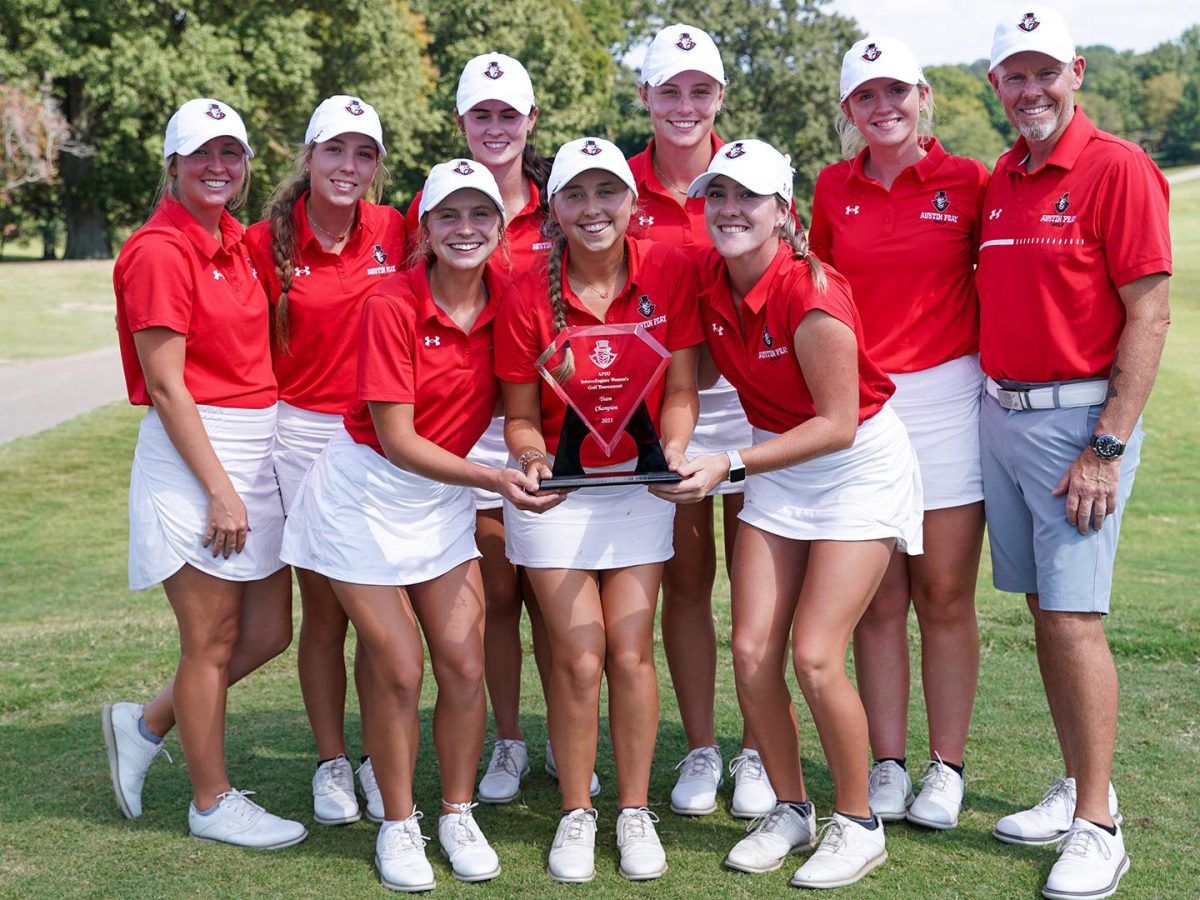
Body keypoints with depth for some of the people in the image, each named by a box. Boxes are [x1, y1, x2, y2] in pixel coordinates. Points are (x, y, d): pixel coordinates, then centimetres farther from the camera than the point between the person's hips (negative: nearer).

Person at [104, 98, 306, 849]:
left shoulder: (234, 242, 12)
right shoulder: (159, 252, -13)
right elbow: (164, 386, -16)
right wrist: (218, 489, -17)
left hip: (255, 449, 8)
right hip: (192, 456, -8)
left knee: (269, 632, 13)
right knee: (213, 644, 3)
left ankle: (145, 725, 32)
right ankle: (212, 803, 20)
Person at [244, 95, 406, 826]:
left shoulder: (395, 232, 1)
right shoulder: (267, 242, -4)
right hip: (306, 436, -1)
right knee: (325, 611, 6)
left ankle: (382, 762, 20)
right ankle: (332, 765, 21)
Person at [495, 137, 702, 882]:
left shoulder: (670, 272, -8)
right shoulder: (528, 295, -10)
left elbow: (680, 390, -4)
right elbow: (522, 414, -3)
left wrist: (670, 451, -21)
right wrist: (531, 458, -23)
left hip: (639, 485, 1)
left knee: (631, 653, 1)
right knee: (579, 658, -3)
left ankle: (636, 812, 17)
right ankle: (576, 814, 15)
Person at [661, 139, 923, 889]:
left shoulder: (810, 294, -26)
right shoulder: (708, 278, -7)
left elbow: (837, 424, -22)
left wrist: (730, 465, -26)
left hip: (860, 467, -6)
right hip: (777, 467, 6)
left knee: (814, 657, -12)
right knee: (752, 652, -2)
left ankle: (858, 823, 9)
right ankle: (791, 809, 19)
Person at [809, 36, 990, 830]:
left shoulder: (967, 182, 1)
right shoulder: (833, 189, 9)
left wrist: (994, 372, -1)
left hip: (944, 399, -2)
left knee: (945, 595, 2)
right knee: (878, 600, 5)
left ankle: (947, 770, 12)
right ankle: (887, 768, 14)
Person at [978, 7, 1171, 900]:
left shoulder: (1118, 168, -9)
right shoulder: (997, 181, 13)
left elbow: (1150, 314, -13)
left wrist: (1107, 447, -17)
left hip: (1078, 417, -7)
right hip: (1000, 414, 7)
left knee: (1074, 617, -8)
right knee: (1044, 612, 11)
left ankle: (1097, 827, 1)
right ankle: (1078, 790, 23)